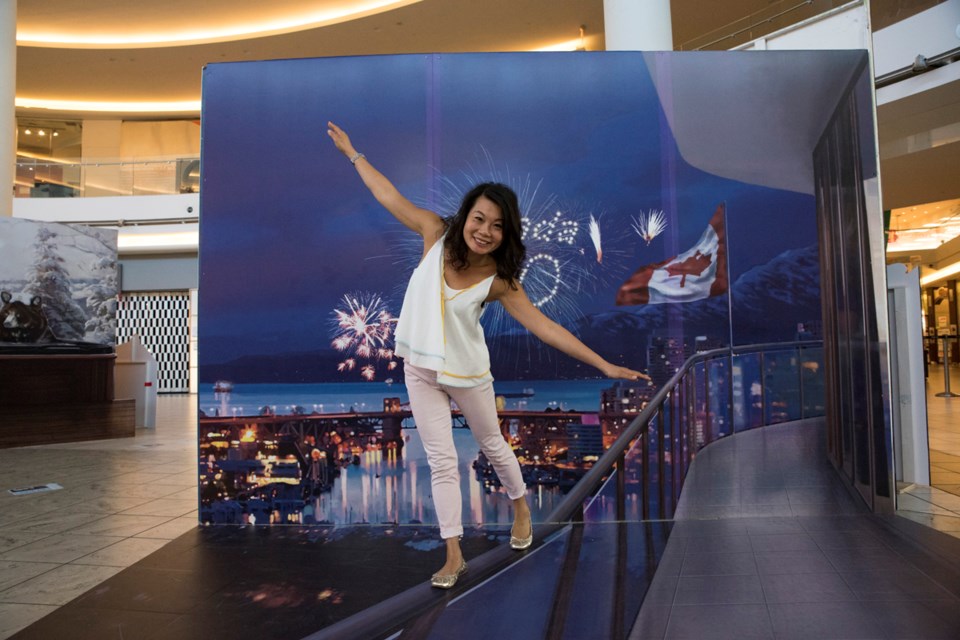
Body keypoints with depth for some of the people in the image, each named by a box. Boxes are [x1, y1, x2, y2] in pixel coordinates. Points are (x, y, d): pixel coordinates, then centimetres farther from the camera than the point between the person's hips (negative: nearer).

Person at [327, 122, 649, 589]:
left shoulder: (500, 281, -18)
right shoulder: (436, 234, -13)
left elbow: (544, 326, -19)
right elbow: (390, 196, -2)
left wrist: (604, 365, -23)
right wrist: (352, 152, 7)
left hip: (467, 372, -2)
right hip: (419, 369, 2)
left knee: (492, 445, 19)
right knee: (441, 461, 5)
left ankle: (521, 509, 48)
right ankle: (454, 557, 16)